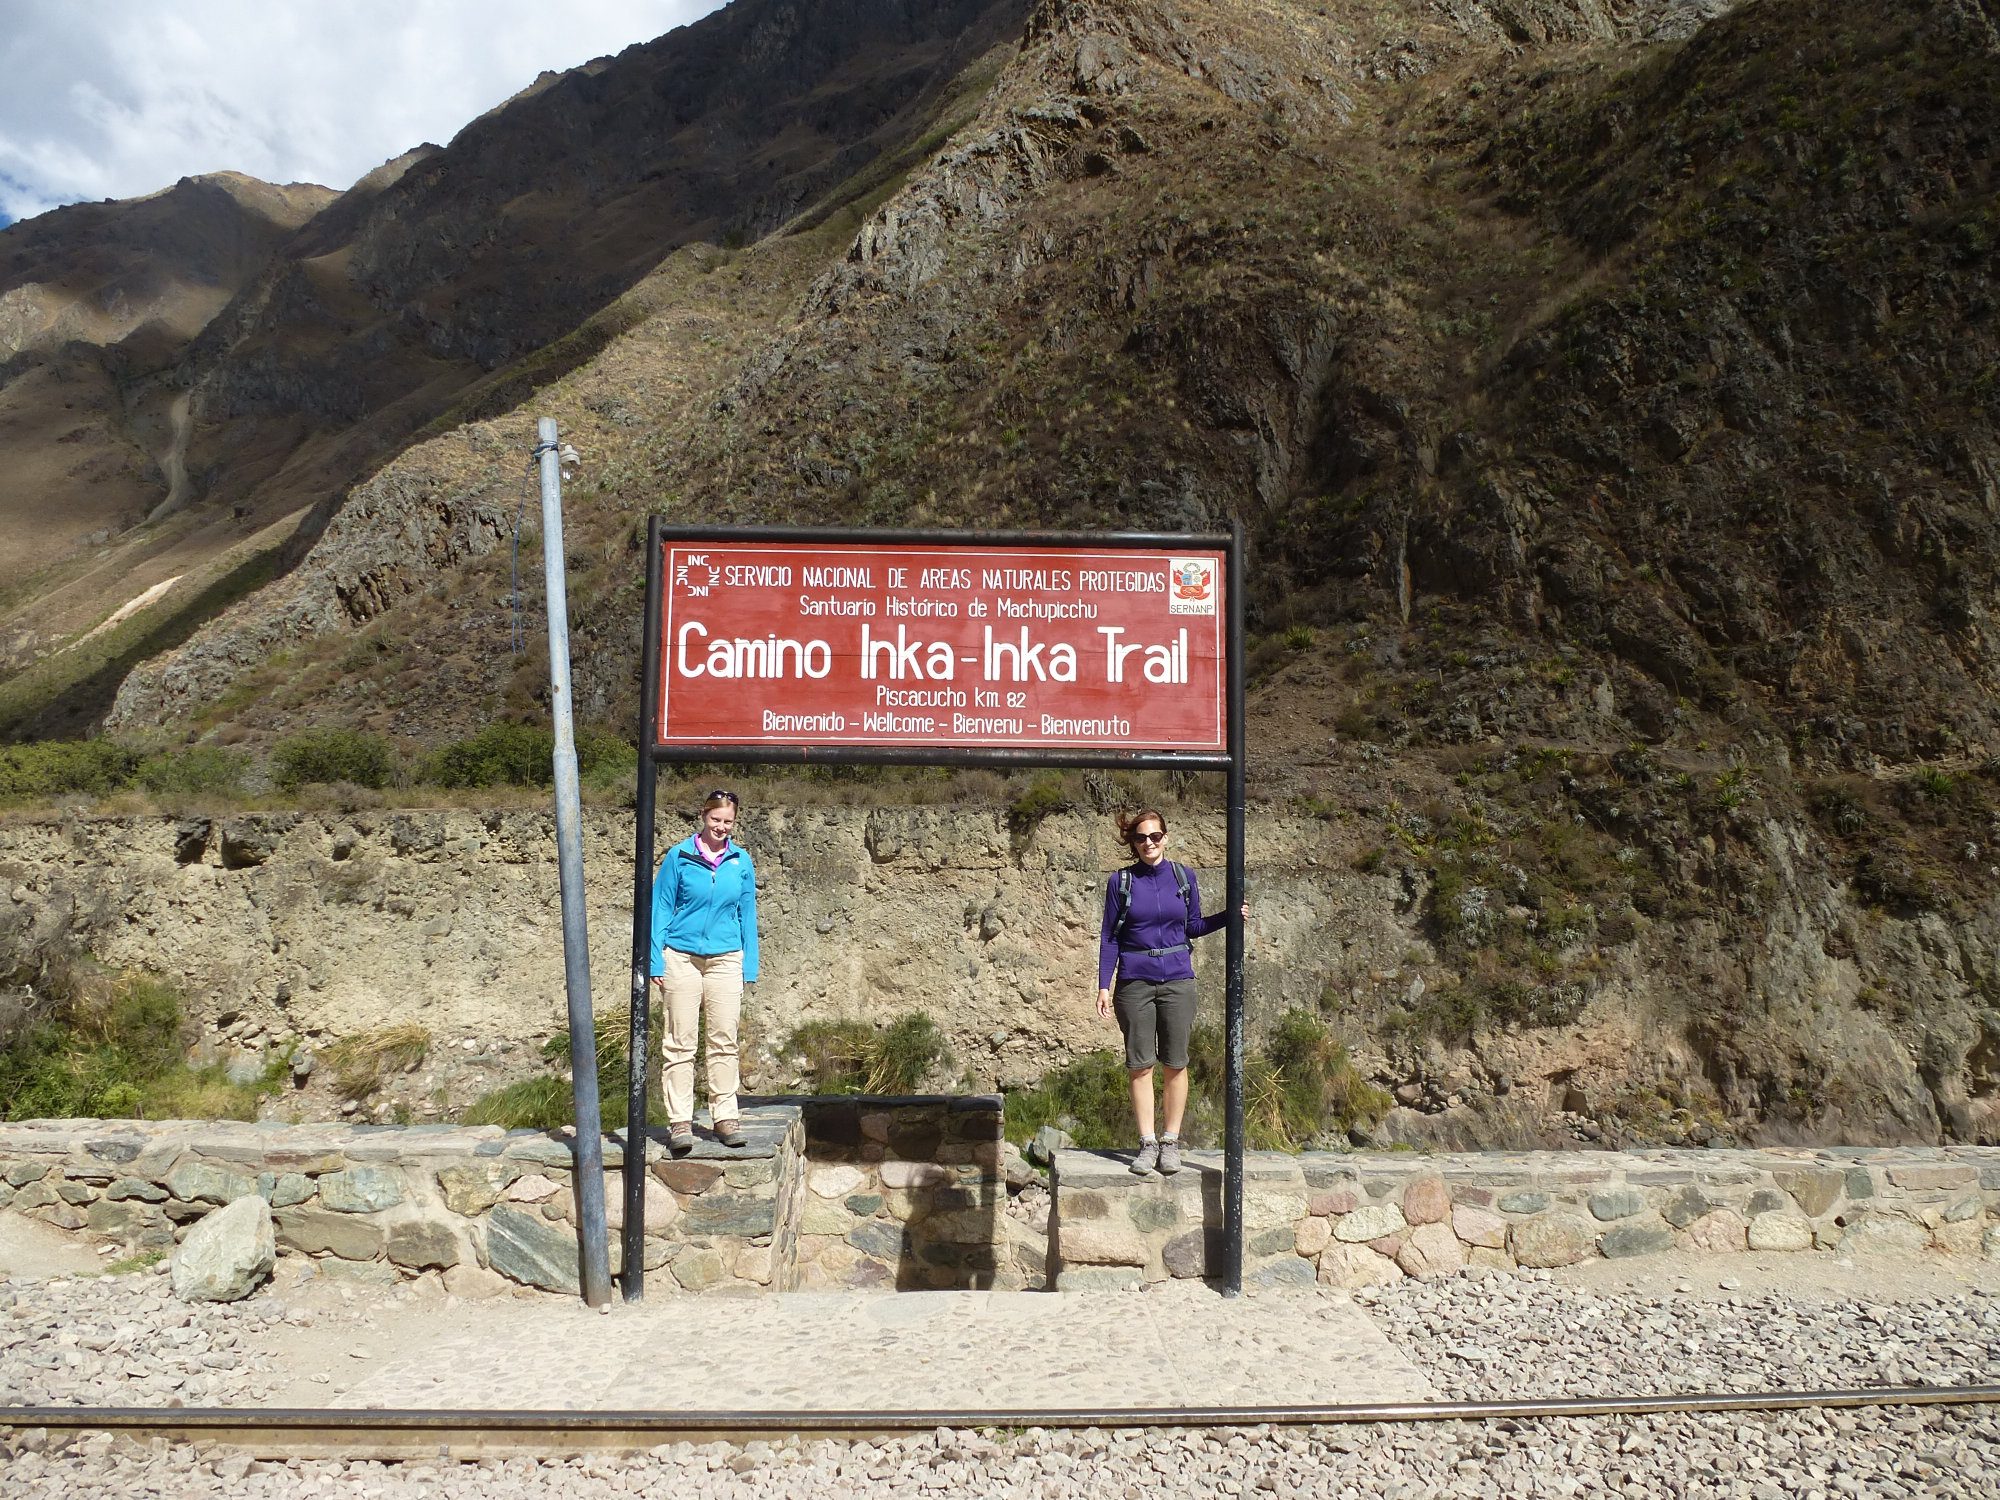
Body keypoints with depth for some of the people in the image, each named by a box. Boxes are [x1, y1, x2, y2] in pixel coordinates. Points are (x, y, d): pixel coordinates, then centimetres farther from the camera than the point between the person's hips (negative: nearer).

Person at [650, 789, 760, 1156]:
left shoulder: (741, 861, 6)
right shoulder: (679, 857, -1)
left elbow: (747, 915, 12)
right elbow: (660, 909, 2)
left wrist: (749, 968, 8)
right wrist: (656, 962, -3)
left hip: (725, 960, 2)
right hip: (682, 958, -2)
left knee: (724, 1041, 4)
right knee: (680, 1042, -1)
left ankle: (725, 1116, 13)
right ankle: (680, 1122, 4)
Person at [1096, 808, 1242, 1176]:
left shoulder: (1184, 877, 4)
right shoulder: (1121, 881, 0)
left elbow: (1193, 927, 12)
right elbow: (1109, 937, 2)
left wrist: (1228, 916, -4)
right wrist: (1104, 986, -3)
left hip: (1177, 980, 1)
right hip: (1134, 983, -1)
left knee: (1175, 1064, 4)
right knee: (1140, 1065, 2)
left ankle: (1171, 1141, 14)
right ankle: (1147, 1142, 11)